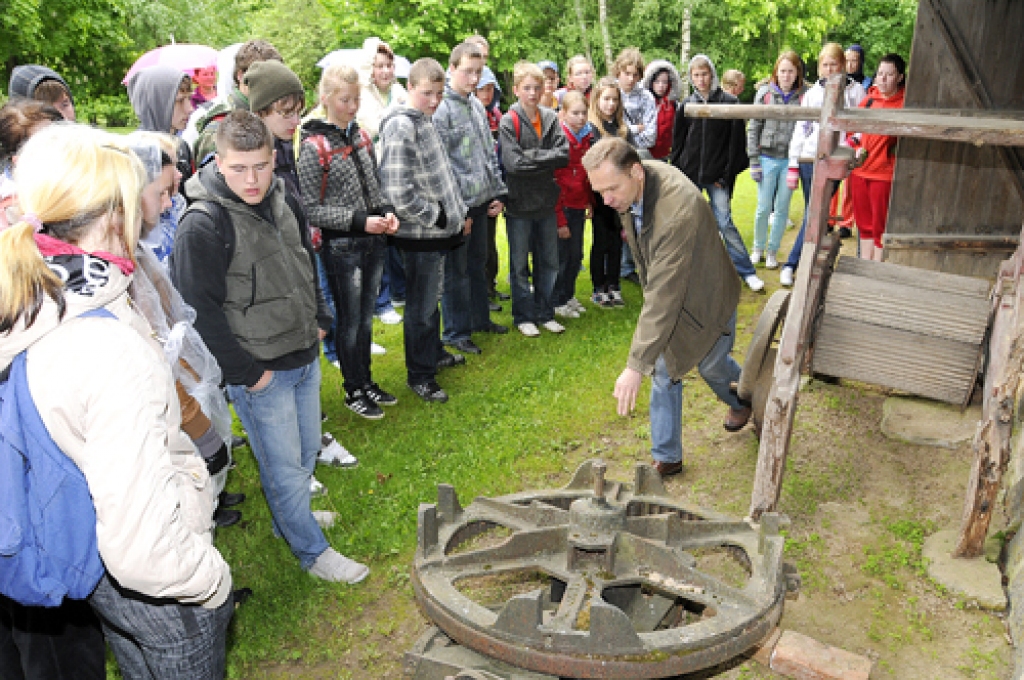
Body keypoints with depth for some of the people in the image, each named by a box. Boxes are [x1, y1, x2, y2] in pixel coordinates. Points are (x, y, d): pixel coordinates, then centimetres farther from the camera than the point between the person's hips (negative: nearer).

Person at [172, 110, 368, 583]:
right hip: (259, 371, -7)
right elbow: (199, 311, -19)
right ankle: (312, 551, 24)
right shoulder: (202, 226, -20)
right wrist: (247, 372, -16)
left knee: (307, 451, 21)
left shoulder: (283, 202, 2)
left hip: (305, 357, 7)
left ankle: (291, 517, 45)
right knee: (284, 465, 6)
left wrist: (319, 321, 12)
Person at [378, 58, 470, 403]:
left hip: (439, 230, 9)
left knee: (431, 298, 22)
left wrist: (459, 212, 13)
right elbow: (397, 192, -25)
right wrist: (436, 216, -15)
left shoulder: (425, 122, 11)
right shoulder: (400, 127, -18)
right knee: (421, 306, 3)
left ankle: (434, 353, 40)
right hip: (421, 235, -9)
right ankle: (420, 375, 17)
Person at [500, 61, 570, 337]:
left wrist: (532, 158, -15)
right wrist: (546, 158, -13)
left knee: (549, 262, 12)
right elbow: (514, 162, -19)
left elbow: (563, 155, -6)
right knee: (520, 264, 7)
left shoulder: (551, 118, 4)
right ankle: (524, 316, 20)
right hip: (519, 203, -4)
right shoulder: (509, 122, -9)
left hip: (546, 201, 4)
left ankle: (544, 313, 26)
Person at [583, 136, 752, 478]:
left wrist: (636, 366, -44)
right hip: (665, 291, 6)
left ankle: (742, 401, 54)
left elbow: (664, 296, -44)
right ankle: (666, 458, 22)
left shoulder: (677, 212, -43)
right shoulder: (631, 185, -16)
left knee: (712, 367, 18)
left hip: (704, 299, -6)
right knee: (665, 374, 9)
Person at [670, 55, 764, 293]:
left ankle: (746, 271, 2)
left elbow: (736, 142, -2)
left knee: (724, 223, -8)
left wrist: (727, 174, -7)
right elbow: (677, 143, 11)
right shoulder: (686, 105, 8)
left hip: (717, 175, -3)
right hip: (689, 174, 3)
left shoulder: (729, 103, -1)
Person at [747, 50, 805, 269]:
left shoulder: (804, 96, -1)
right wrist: (754, 161, -3)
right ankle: (758, 248, 22)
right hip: (767, 158, 0)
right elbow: (753, 128, 3)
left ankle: (772, 251, 21)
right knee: (764, 208, 2)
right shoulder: (765, 93, 1)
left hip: (791, 160, 0)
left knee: (782, 209, 6)